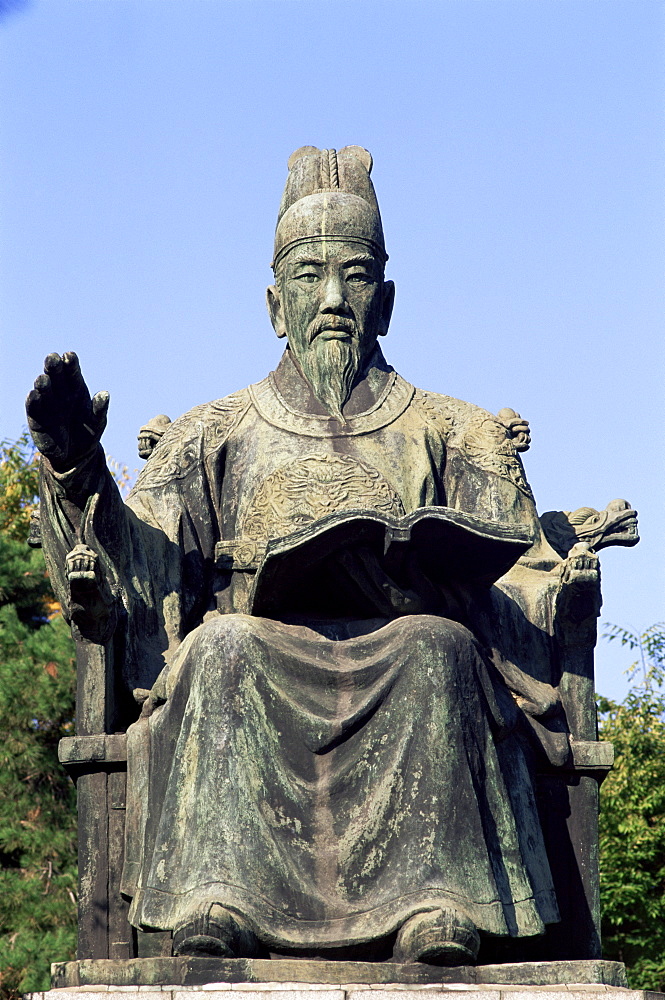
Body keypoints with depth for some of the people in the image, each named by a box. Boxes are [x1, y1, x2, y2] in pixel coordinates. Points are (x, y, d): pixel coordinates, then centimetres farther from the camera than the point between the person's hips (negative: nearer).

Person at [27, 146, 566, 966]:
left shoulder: (454, 437, 21)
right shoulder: (217, 437, 22)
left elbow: (525, 590, 10)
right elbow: (133, 575, 9)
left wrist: (418, 582, -11)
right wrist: (76, 470, -9)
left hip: (402, 681, 0)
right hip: (258, 680, 0)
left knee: (436, 646, -33)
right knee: (222, 644, -33)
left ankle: (438, 915, -40)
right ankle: (216, 900, -40)